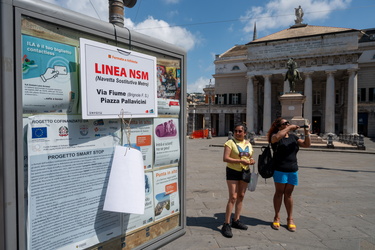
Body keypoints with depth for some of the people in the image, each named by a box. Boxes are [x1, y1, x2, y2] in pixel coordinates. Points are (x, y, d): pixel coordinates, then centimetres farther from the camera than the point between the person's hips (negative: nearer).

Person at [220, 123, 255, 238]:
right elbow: (225, 158, -19)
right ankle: (226, 225, -2)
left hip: (245, 171, 6)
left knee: (241, 196, 12)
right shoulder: (230, 142, -10)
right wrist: (240, 161, -26)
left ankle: (236, 220, 27)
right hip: (233, 172, -6)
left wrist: (252, 160, -6)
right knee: (233, 197, -9)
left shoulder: (248, 144, 8)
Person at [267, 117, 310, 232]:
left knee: (288, 194, 11)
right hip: (280, 169, -4)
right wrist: (289, 128, -22)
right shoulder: (275, 135, -4)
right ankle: (277, 218, 17)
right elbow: (276, 137, -29)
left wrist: (306, 133, -6)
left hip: (293, 170, 4)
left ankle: (290, 219, 20)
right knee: (279, 192, 4)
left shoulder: (293, 137, 13)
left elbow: (306, 144, 10)